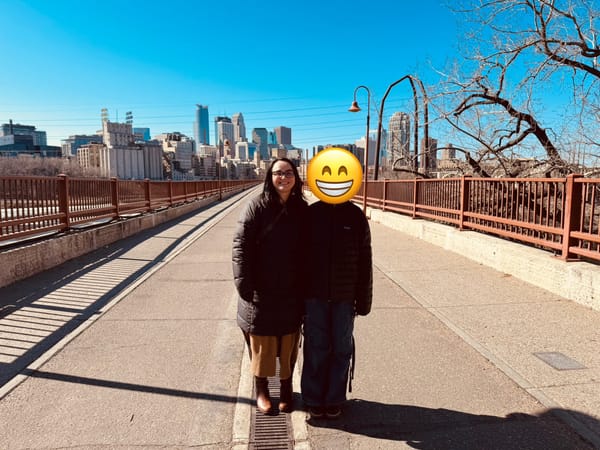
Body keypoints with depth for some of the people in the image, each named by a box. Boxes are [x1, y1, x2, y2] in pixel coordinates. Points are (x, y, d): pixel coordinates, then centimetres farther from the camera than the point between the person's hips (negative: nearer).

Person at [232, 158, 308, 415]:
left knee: (288, 345, 14)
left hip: (291, 292, 3)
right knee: (261, 344, 13)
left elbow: (307, 251, 5)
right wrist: (244, 284, -16)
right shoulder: (257, 206, -9)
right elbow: (241, 246, -11)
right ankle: (261, 390, 35)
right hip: (261, 291, -2)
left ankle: (286, 389, 36)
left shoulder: (302, 209, 1)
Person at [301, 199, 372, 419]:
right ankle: (313, 399, 24)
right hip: (314, 295, 0)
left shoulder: (356, 217, 0)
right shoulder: (311, 214, -1)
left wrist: (364, 299, 3)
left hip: (344, 297, 1)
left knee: (341, 350, 10)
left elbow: (365, 261, 3)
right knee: (315, 349, 7)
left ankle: (335, 399, 27)